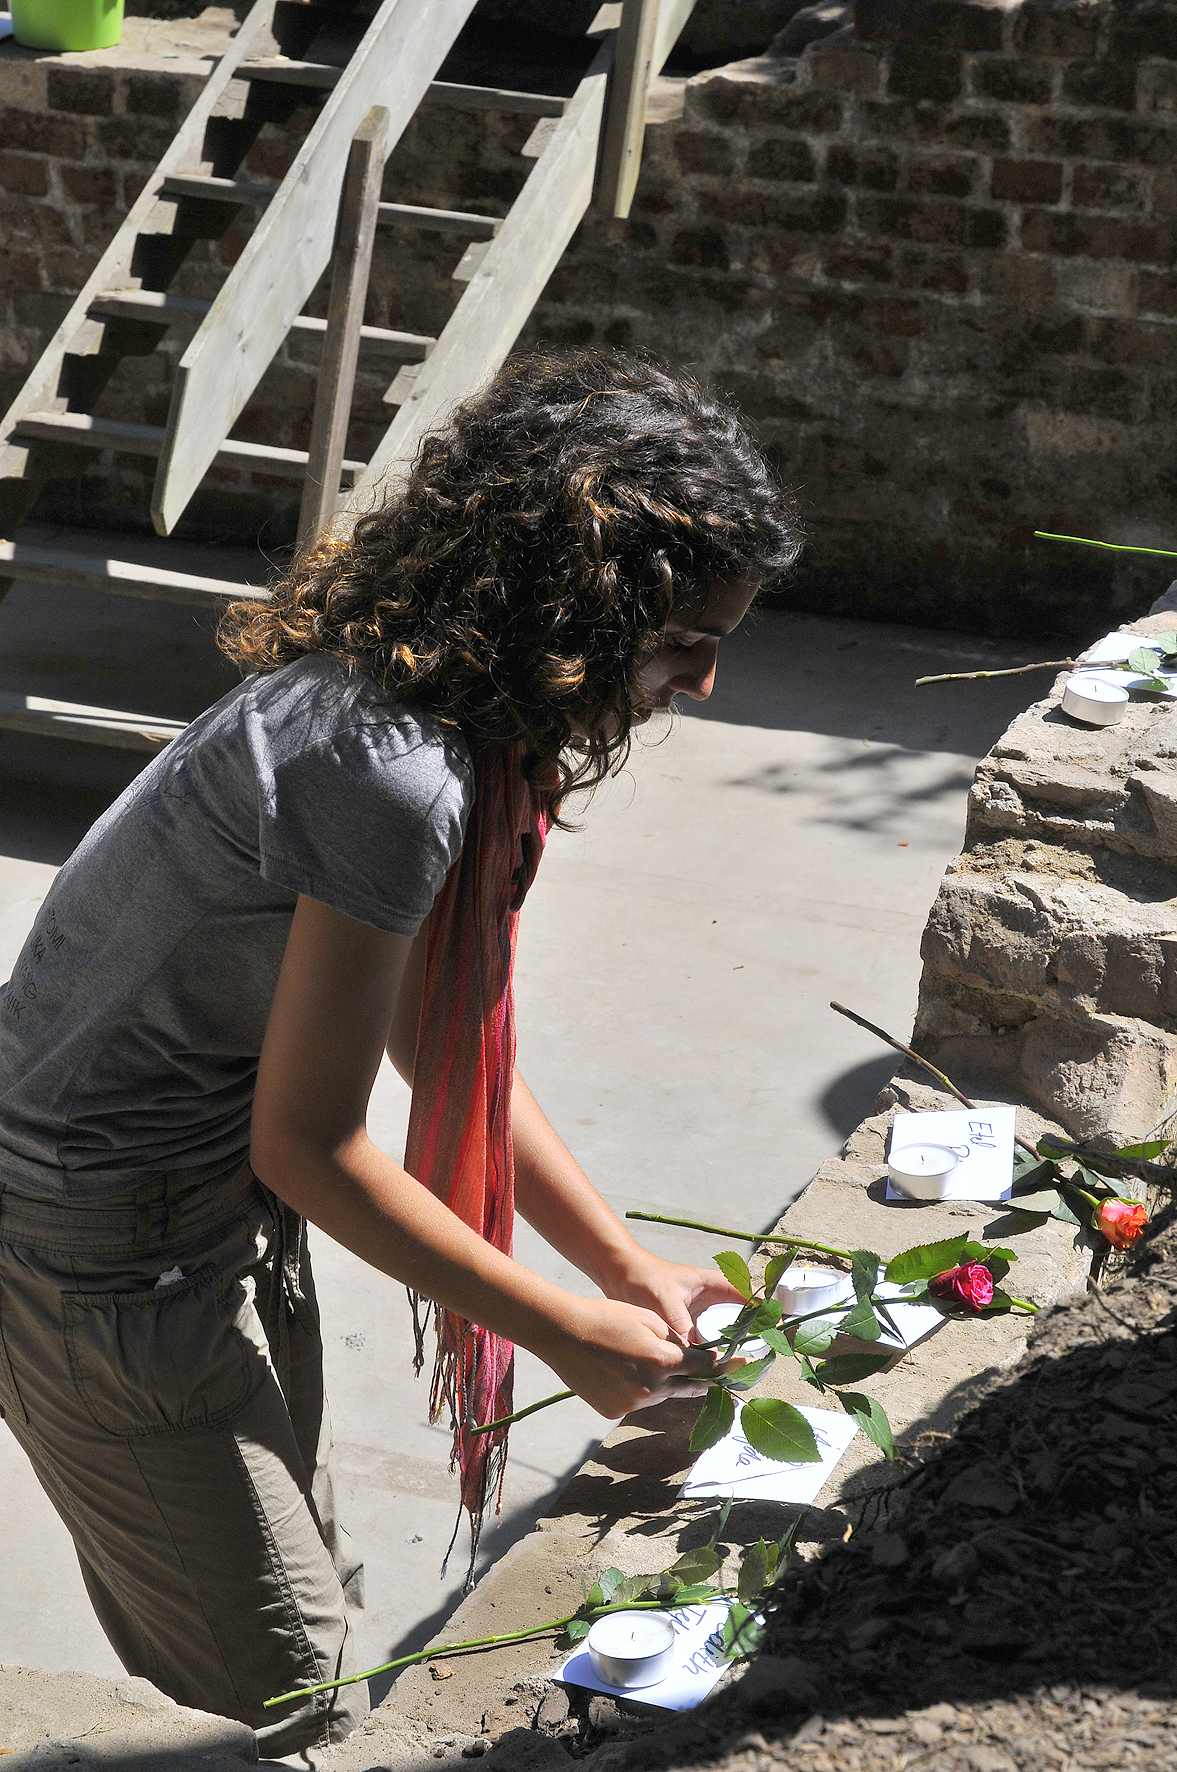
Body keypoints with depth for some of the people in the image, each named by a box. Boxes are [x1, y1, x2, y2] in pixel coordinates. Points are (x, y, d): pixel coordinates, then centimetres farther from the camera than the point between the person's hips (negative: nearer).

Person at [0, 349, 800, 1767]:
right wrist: (568, 1330, -14)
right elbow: (307, 1143, -24)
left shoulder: (425, 702, 0)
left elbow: (449, 1045, 7)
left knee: (297, 1585, 22)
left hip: (217, 1196, 9)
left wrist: (630, 1267, 7)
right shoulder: (395, 774, -31)